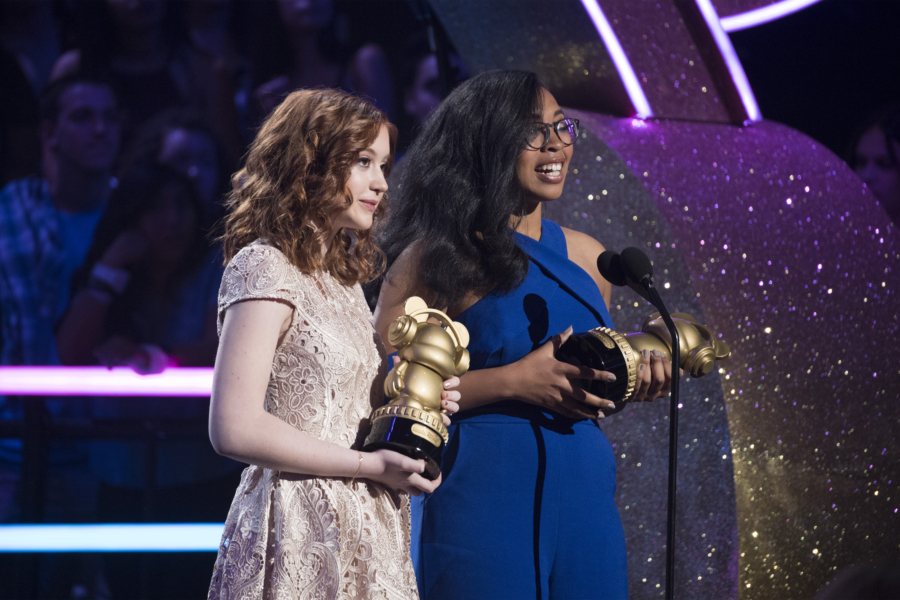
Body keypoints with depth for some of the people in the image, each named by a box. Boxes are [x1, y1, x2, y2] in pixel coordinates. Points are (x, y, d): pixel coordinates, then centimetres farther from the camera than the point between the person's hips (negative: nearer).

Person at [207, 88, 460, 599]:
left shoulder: (344, 277, 17)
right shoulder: (265, 267, -11)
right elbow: (235, 428, -19)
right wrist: (371, 467, -16)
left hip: (366, 535, 9)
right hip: (301, 534, -9)